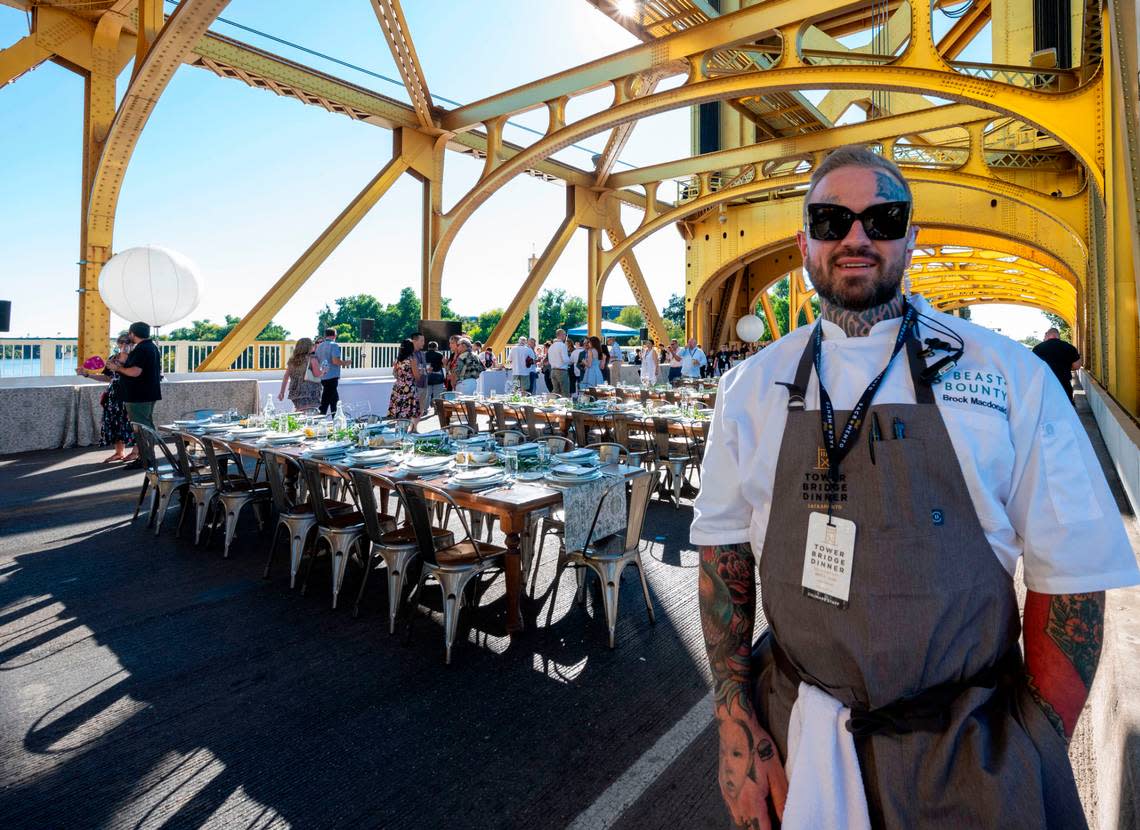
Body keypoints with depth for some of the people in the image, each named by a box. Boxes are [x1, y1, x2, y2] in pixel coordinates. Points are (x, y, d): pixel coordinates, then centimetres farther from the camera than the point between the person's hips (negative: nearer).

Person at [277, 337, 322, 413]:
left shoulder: (292, 360, 12)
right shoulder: (312, 358, -5)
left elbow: (286, 377, 13)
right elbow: (317, 374, -13)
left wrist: (282, 392, 18)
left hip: (295, 392, 7)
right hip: (309, 392, -7)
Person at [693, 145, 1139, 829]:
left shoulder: (1010, 376, -7)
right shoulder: (753, 386, -3)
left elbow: (1069, 573, -4)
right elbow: (724, 549, 0)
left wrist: (1039, 760, -5)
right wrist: (737, 720, -4)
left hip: (964, 756, -1)